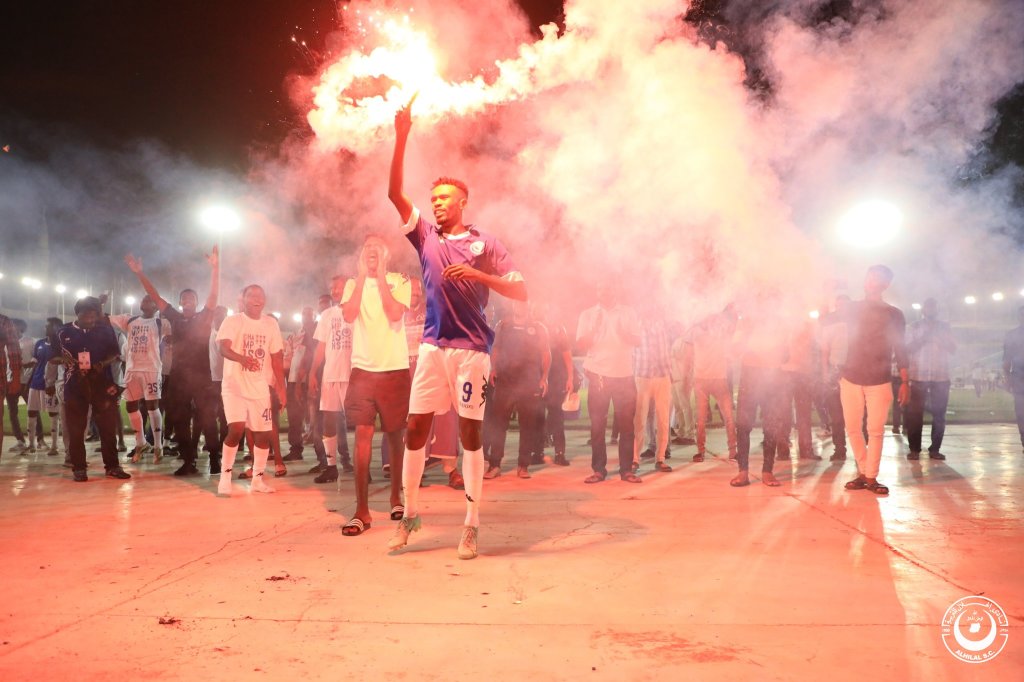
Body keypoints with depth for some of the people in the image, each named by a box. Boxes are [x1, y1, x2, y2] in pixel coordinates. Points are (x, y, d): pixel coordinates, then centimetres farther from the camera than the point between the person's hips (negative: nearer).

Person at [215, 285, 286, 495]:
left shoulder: (271, 324, 6)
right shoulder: (232, 321, -6)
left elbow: (276, 358, 9)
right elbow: (223, 348, -23)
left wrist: (281, 388, 5)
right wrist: (242, 359, -44)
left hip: (260, 388, 4)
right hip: (234, 385, -4)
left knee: (263, 433, 3)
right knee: (236, 429, -17)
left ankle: (257, 479, 17)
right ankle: (225, 476, -1)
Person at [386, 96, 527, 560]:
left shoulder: (485, 244, 4)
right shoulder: (426, 237, 12)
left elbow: (520, 292, -2)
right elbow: (395, 193, 2)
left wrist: (477, 275, -17)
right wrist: (401, 137, -5)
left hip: (472, 348, -3)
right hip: (433, 345, 3)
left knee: (470, 433, 1)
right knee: (415, 429, 3)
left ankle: (472, 526, 9)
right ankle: (409, 515, 18)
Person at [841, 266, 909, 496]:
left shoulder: (894, 314, 5)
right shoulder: (853, 308, 10)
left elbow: (900, 350, 5)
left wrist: (905, 382, 0)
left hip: (879, 381, -2)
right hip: (851, 378, 2)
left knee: (875, 430, -4)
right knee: (853, 429, 2)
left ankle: (871, 477, 4)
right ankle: (863, 473, 14)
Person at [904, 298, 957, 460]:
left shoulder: (945, 327, 12)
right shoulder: (914, 327, 7)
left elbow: (953, 349, 4)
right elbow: (907, 349, -2)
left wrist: (938, 336, -9)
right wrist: (923, 337, -13)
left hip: (941, 376, 2)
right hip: (918, 376, -2)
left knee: (939, 414, 2)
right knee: (915, 414, -4)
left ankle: (935, 449, 9)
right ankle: (914, 449, 2)